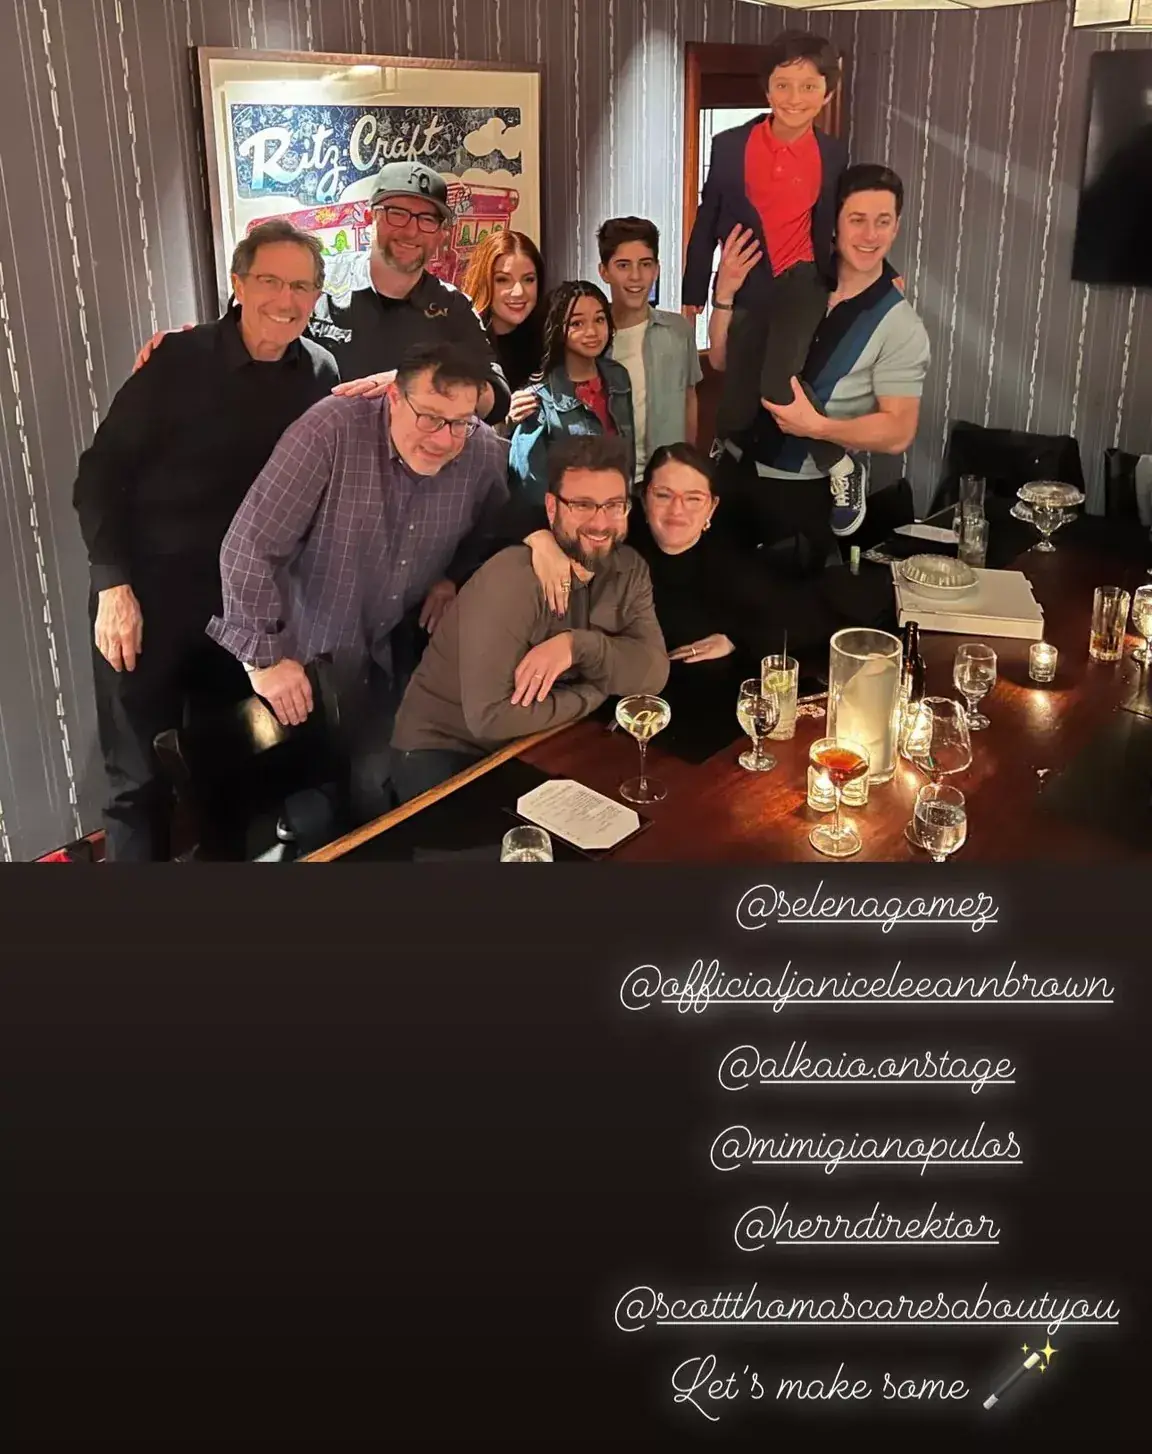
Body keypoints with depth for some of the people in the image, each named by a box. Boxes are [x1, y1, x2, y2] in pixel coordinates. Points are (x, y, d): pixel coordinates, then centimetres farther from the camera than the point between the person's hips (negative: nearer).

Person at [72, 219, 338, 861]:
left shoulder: (320, 373, 0)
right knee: (141, 779, 3)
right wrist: (113, 585, -16)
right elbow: (100, 474, -10)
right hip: (148, 598, -3)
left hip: (248, 603, 4)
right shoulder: (179, 362, -12)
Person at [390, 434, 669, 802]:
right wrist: (599, 689, -18)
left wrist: (578, 644, -28)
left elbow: (654, 671, -11)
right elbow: (490, 717, -32)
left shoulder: (630, 570, -2)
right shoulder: (511, 580, -26)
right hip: (446, 749, -6)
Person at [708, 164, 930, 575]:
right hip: (735, 467, 4)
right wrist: (725, 294, -13)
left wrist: (816, 425, -25)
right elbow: (723, 360, 3)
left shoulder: (899, 326, -12)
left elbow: (898, 432, -14)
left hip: (805, 491, -4)